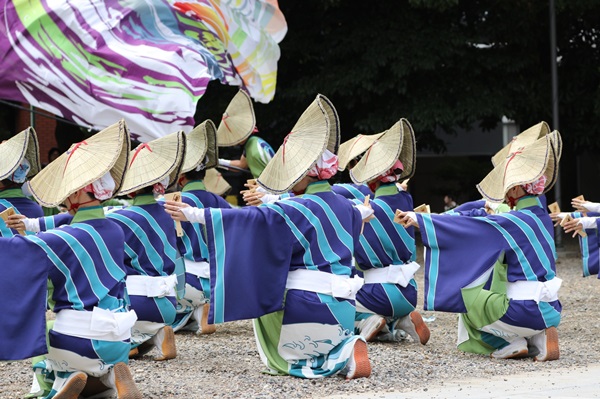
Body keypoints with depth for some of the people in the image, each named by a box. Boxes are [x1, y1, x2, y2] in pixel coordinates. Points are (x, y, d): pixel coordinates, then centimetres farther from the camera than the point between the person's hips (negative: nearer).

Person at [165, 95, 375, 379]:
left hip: (308, 310, -9)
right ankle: (343, 353, 5)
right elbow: (357, 217, 36)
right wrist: (365, 212, 62)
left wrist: (195, 215, -24)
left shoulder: (301, 208, -13)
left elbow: (254, 219, -24)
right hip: (343, 310, 9)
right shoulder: (343, 207, 10)